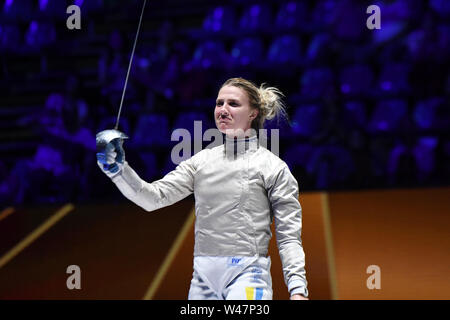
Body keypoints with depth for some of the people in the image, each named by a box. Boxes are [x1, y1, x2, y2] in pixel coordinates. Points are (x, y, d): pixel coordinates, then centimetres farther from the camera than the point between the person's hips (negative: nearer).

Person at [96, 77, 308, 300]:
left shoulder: (273, 167, -3)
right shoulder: (202, 160, 10)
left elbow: (289, 236, -5)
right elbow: (154, 197, 2)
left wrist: (297, 289, -16)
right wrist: (118, 169, -14)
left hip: (246, 273, -5)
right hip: (203, 275, 5)